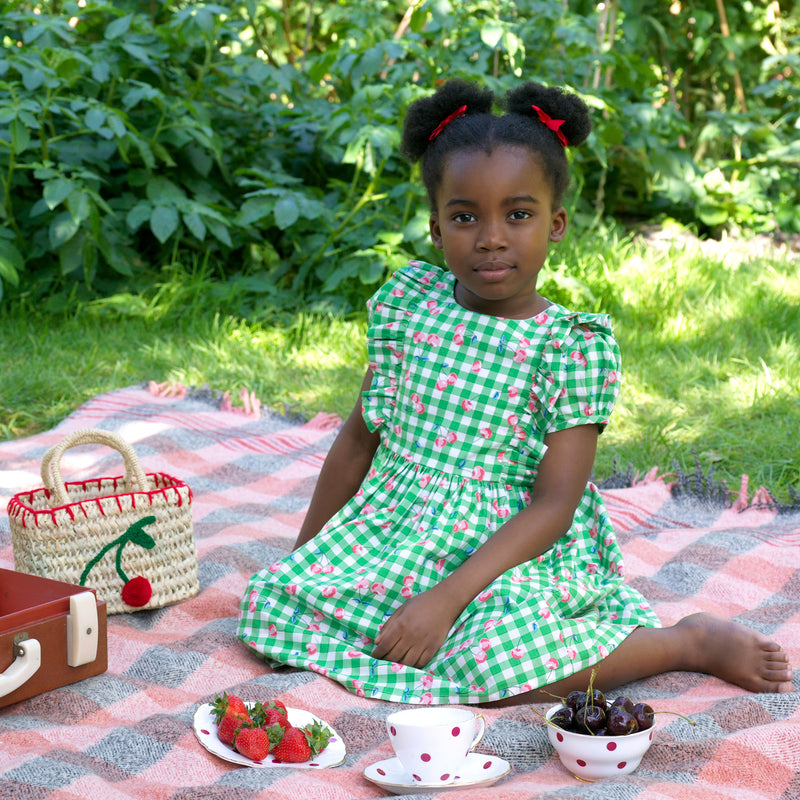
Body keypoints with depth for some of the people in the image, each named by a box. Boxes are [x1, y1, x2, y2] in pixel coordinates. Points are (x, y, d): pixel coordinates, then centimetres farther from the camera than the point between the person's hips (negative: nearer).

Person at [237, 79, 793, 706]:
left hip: (517, 551, -5)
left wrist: (447, 597, -26)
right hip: (392, 525, 5)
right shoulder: (406, 302, 2)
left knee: (502, 660, -34)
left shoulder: (577, 346, -11)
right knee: (268, 600, -14)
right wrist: (304, 551, 17)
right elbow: (361, 435, 13)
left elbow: (553, 505, -16)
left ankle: (694, 641, -8)